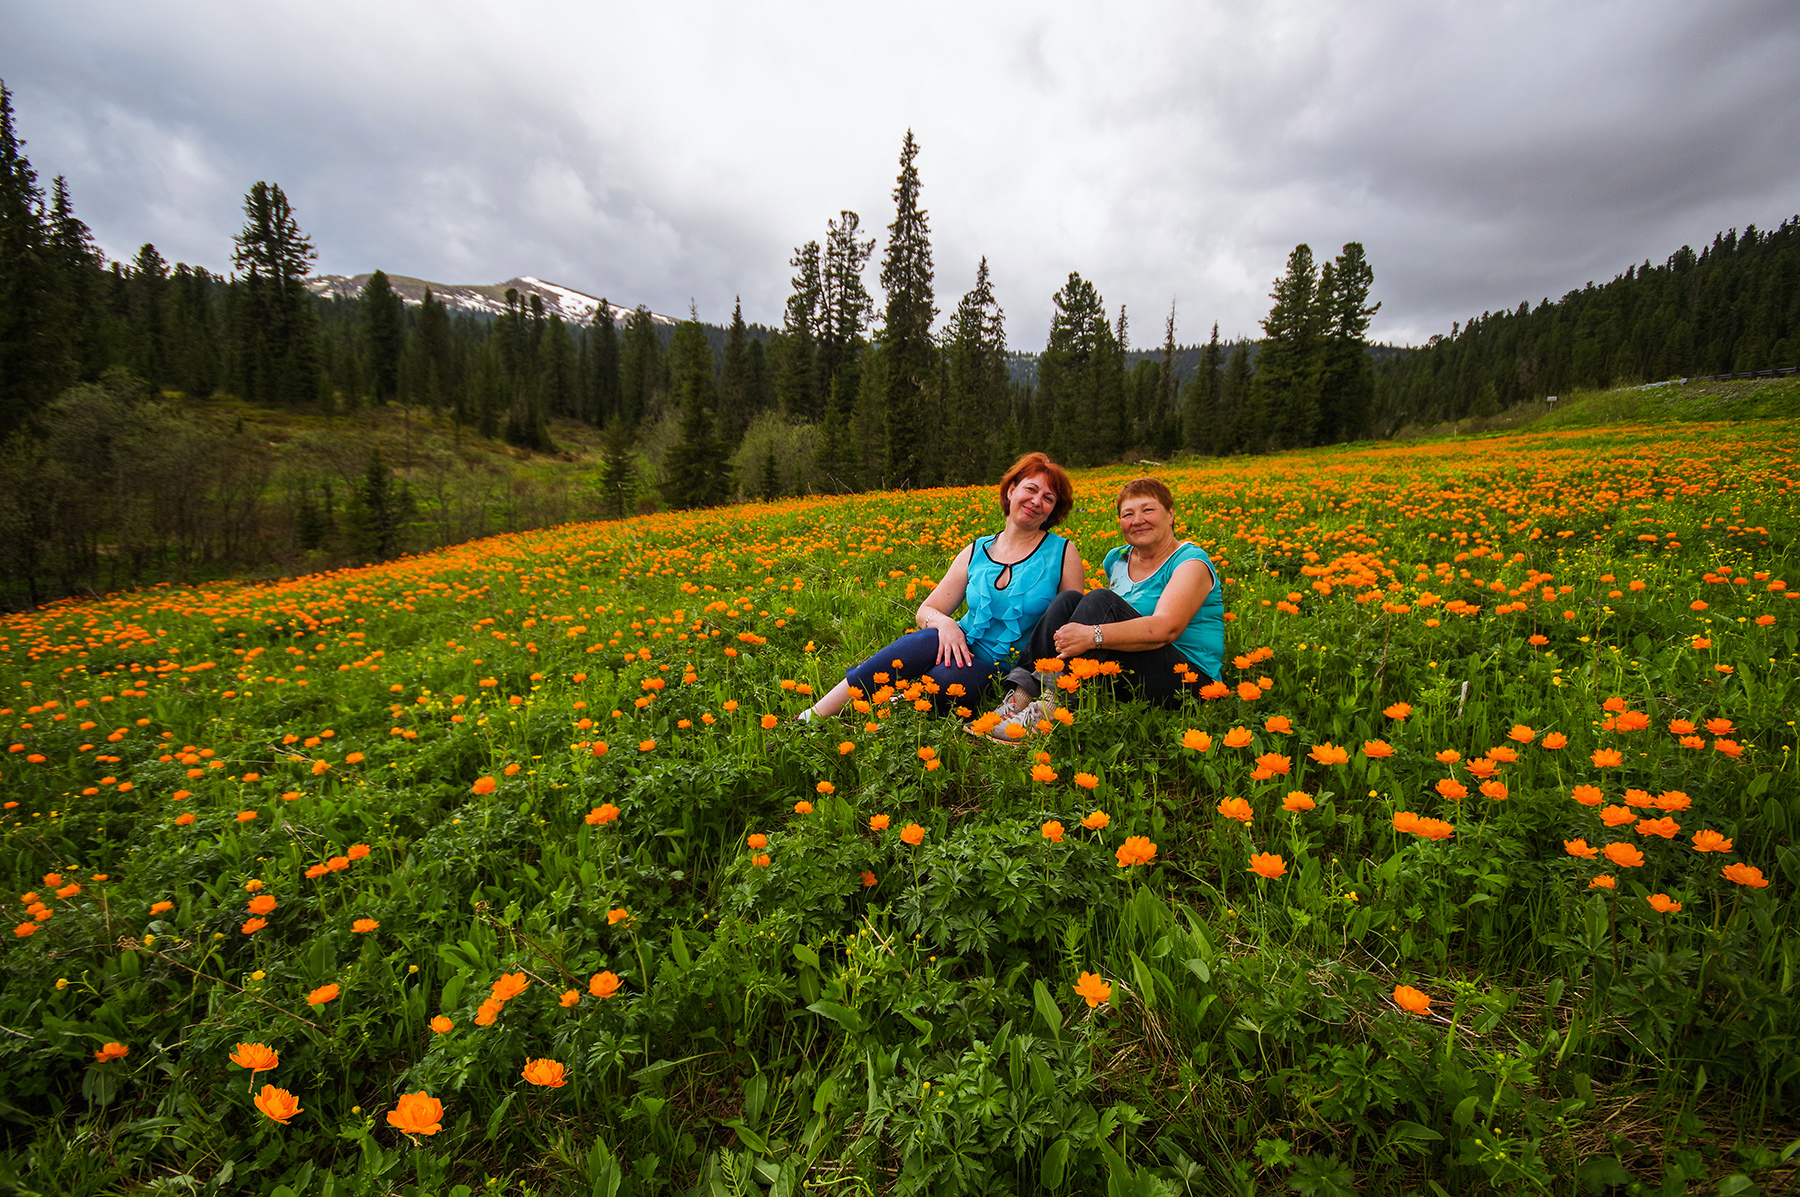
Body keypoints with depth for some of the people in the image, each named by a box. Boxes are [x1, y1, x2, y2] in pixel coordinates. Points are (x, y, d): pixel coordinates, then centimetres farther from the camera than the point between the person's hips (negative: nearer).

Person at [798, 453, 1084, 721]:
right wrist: (944, 622, -17)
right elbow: (925, 612, 8)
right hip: (962, 649, 2)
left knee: (946, 679, -38)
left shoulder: (1063, 553, 2)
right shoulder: (976, 552, 8)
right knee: (926, 640, -35)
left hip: (1003, 671, -2)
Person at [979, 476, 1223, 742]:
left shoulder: (1191, 562, -10)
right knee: (1068, 600, -11)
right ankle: (1023, 695, -26)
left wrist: (1093, 636, -38)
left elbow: (1166, 628, -26)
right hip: (1124, 673, 7)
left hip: (1186, 678, -6)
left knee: (1100, 601, -26)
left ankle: (1049, 708, -36)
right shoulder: (1117, 559, 12)